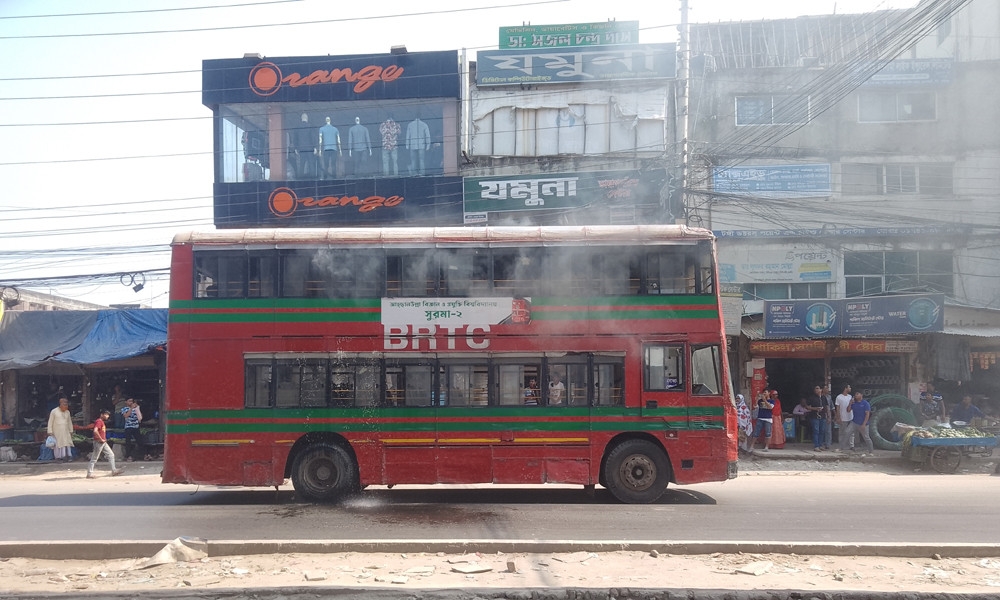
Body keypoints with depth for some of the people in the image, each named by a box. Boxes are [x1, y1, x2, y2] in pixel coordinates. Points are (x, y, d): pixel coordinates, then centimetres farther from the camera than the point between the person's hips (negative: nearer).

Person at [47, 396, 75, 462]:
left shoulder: (67, 412, 11)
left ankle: (68, 457, -12)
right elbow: (50, 423, -2)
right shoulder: (54, 411, -2)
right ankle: (58, 457, -3)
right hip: (57, 433, -3)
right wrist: (50, 433, -8)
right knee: (58, 445, -5)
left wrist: (71, 431, 16)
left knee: (67, 444, -7)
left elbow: (70, 423, 19)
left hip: (65, 433, 3)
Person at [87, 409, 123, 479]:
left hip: (103, 443, 10)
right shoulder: (99, 421, -16)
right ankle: (89, 473, 4)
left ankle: (114, 470, 10)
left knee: (111, 455, 8)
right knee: (94, 458, -3)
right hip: (99, 442, -10)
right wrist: (101, 439, -22)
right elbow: (95, 431, -30)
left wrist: (104, 439, 14)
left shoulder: (102, 422, 15)